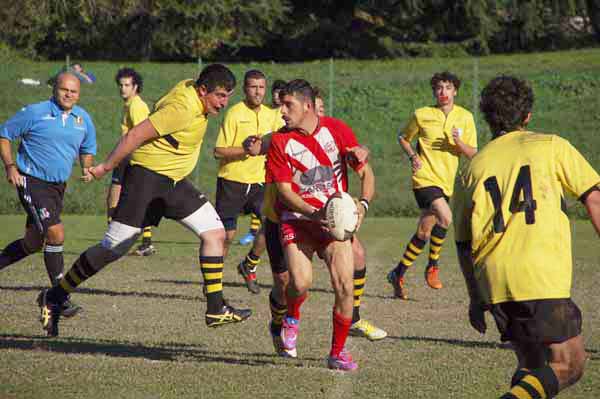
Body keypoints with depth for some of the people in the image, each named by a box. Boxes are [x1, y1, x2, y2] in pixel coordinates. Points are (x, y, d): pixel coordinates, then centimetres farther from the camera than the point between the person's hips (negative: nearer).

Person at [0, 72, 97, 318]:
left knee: (33, 243, 12)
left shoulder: (83, 119, 6)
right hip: (32, 182, -7)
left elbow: (87, 149, 23)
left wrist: (86, 169, 3)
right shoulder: (34, 113, -9)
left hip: (58, 186, 7)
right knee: (56, 234, -18)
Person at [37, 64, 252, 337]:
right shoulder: (183, 109, -25)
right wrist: (105, 168, -17)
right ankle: (54, 298, 8)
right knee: (114, 248, -6)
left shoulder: (190, 87, 3)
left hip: (174, 181, 9)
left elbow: (160, 109, 21)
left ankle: (216, 309, 0)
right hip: (146, 175, -9)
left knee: (215, 232, -2)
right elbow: (135, 135, -24)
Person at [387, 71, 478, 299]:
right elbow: (403, 137, 13)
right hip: (425, 177, -4)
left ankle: (398, 274, 25)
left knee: (424, 233, 10)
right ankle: (433, 266, -11)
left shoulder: (465, 117, 5)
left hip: (446, 182, 4)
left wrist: (458, 143, -15)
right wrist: (412, 156, -4)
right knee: (445, 217, -27)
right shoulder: (422, 115, -2)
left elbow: (472, 153, 5)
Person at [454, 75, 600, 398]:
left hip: (493, 283, 5)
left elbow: (463, 242, 17)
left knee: (531, 365, 20)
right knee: (568, 365, 1)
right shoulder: (550, 146, 7)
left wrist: (475, 297, 24)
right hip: (542, 278, -5)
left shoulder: (474, 166, 15)